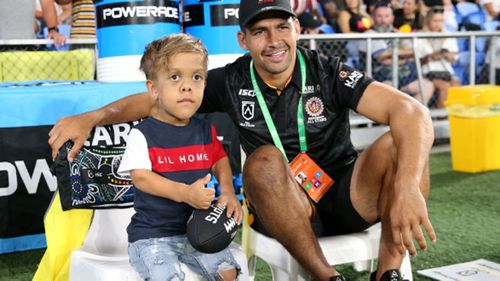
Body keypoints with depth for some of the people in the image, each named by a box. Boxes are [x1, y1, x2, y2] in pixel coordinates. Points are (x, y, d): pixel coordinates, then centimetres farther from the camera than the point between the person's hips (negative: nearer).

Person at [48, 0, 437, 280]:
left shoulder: (328, 73, -11)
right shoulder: (232, 81, -4)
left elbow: (411, 111, -24)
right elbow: (155, 98, 1)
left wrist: (408, 187, -42)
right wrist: (91, 117, -18)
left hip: (348, 198, 0)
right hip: (283, 211, 1)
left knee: (398, 144, -26)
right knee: (264, 160, -31)